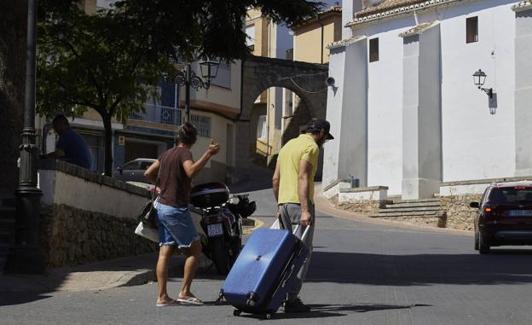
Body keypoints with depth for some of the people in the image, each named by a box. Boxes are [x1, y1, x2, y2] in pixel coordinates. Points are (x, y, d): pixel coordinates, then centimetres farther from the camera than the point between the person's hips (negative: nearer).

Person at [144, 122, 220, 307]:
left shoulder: (167, 154, 14)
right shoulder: (184, 153, -10)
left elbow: (148, 173, 19)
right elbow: (191, 171, -30)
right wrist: (208, 154, -30)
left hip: (162, 207, 8)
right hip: (176, 209, -8)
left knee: (165, 252, 6)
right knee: (195, 249, -1)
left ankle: (162, 296, 3)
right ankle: (184, 292, -4)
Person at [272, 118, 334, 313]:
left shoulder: (288, 145, 20)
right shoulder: (311, 147, -7)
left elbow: (275, 179, 19)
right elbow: (302, 178, -19)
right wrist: (305, 210, -24)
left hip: (283, 202, 9)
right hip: (300, 203, -9)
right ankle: (292, 299, -10)